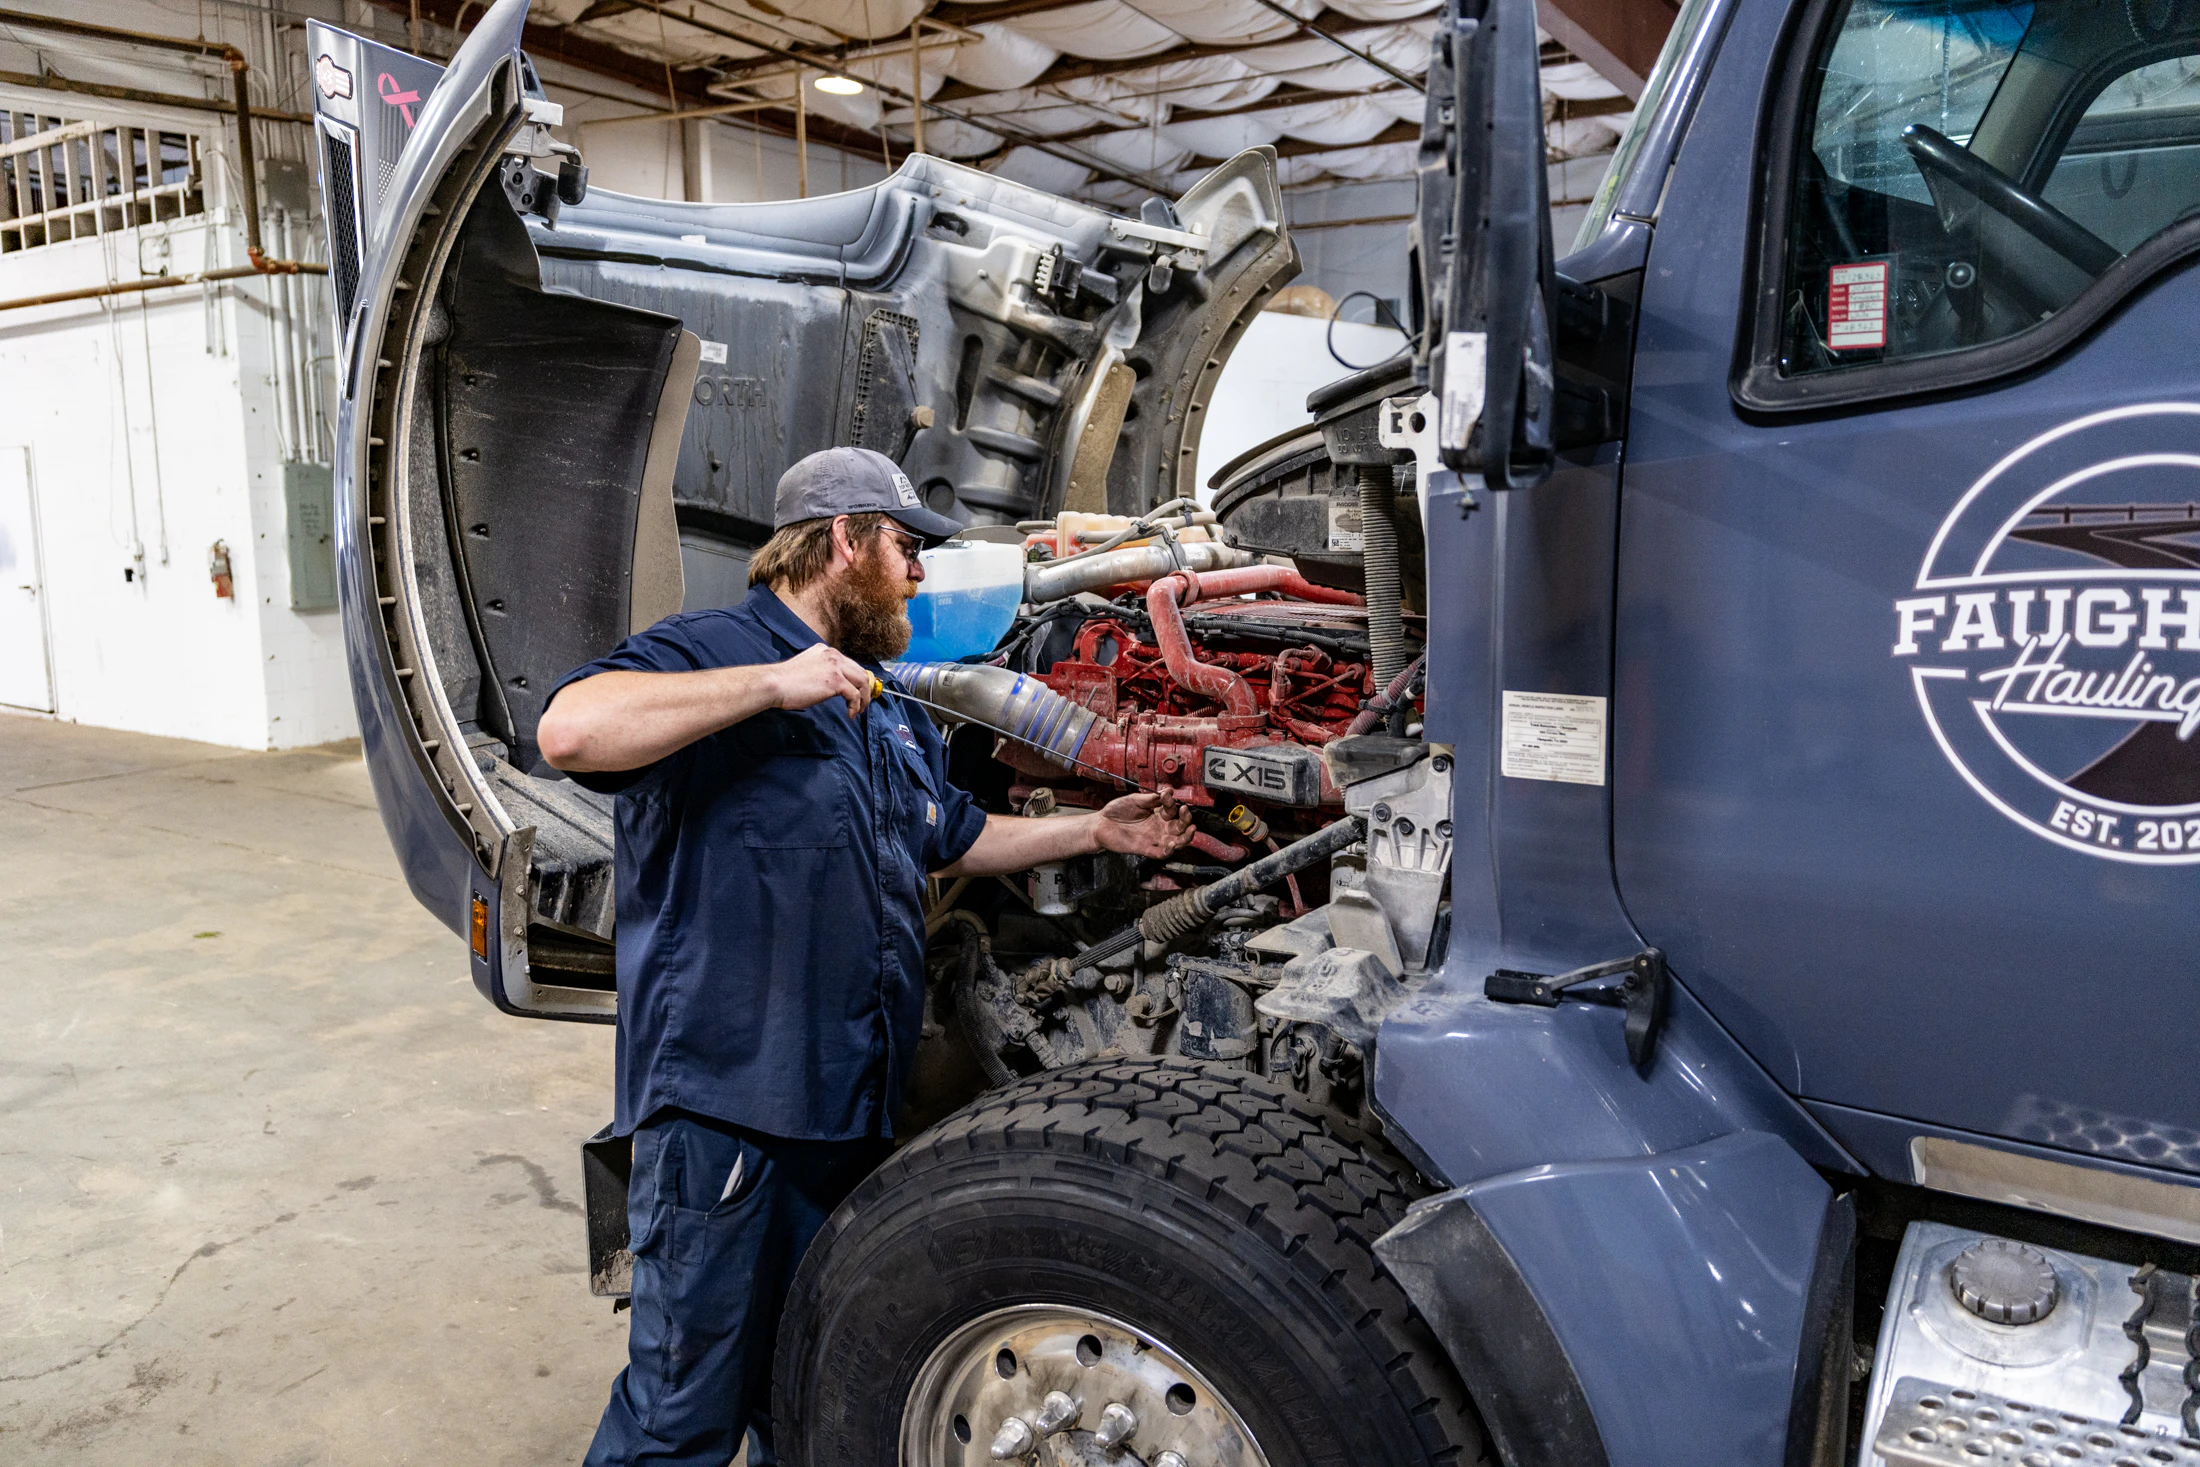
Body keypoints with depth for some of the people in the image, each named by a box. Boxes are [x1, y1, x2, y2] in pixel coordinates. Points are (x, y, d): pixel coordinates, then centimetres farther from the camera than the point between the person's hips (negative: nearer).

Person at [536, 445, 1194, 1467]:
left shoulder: (890, 711, 19)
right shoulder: (711, 650, -10)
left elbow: (956, 840, 29)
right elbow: (570, 730, -29)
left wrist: (1096, 831, 24)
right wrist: (770, 682, -28)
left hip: (853, 1104, 9)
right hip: (724, 1095, -8)